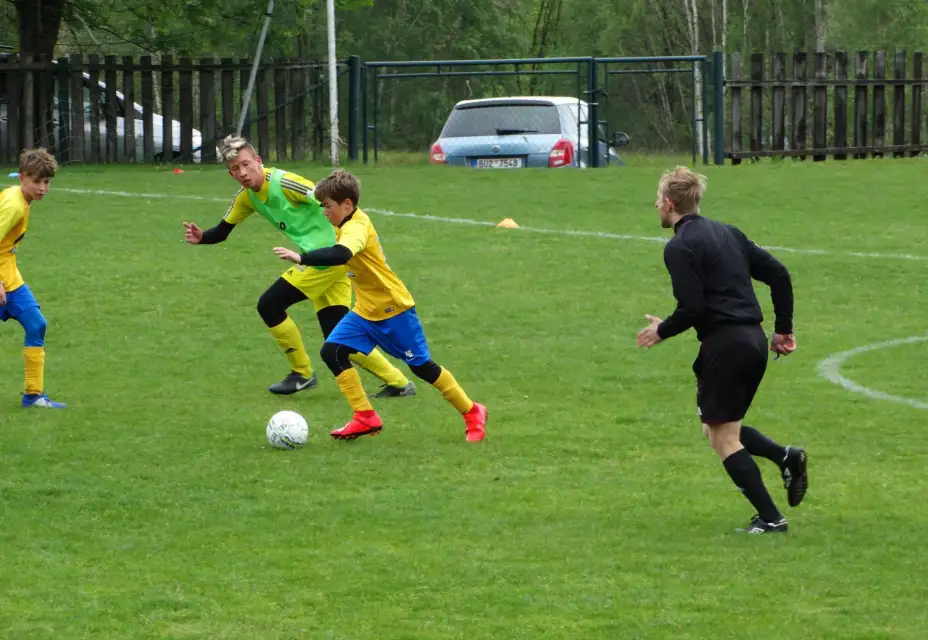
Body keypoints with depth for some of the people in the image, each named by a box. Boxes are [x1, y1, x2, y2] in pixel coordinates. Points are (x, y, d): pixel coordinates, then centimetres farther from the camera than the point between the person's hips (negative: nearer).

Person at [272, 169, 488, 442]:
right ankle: (365, 418, -5)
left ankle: (472, 413, 19)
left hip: (394, 308, -9)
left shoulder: (356, 227, -26)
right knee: (332, 351, -7)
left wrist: (301, 258, -54)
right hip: (366, 311, 9)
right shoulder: (351, 223, 2)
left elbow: (340, 255, -48)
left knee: (422, 366, 1)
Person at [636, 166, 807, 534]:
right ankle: (786, 458, 2)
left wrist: (662, 331, 1)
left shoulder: (680, 247, -10)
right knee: (719, 428, 21)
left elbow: (692, 308, -17)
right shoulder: (728, 233, 15)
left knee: (723, 438, 1)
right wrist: (784, 328, 18)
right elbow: (778, 275, 13)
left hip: (724, 344, -8)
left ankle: (770, 518, -2)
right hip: (754, 341, 8)